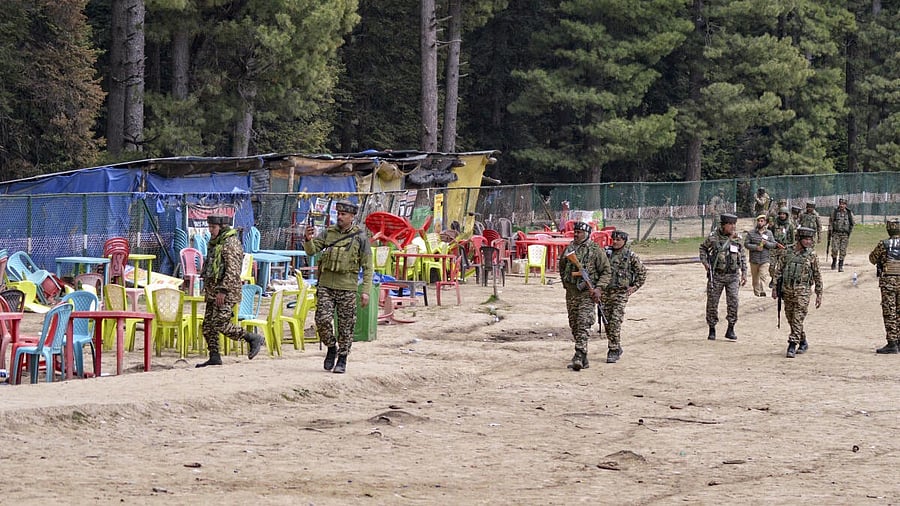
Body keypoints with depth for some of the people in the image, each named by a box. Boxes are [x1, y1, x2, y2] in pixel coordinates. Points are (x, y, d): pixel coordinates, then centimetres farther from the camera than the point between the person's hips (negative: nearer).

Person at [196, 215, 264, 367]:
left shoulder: (231, 244, -15)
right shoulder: (214, 243, 16)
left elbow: (232, 270, -22)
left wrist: (223, 290, -24)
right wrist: (209, 290, 22)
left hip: (226, 292, -10)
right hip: (212, 291, 10)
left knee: (220, 324, -15)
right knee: (208, 325, 5)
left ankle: (253, 338, -3)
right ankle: (214, 357, 9)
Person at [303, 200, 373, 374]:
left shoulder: (360, 238, 1)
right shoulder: (328, 233, 8)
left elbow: (367, 267, 1)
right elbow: (311, 251, 1)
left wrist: (366, 291, -6)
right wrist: (308, 240, -22)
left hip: (347, 288, -2)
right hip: (326, 285, 2)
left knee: (346, 326, 2)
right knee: (322, 320, -10)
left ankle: (342, 359, 13)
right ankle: (331, 348, 14)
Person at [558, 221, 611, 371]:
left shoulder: (595, 250, -4)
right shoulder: (569, 249, 11)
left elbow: (606, 271, -2)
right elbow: (562, 267, 28)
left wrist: (599, 288, -13)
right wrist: (565, 282, 17)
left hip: (587, 293, -6)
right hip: (571, 293, 6)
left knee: (584, 325, -15)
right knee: (574, 325, 8)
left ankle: (579, 357, -22)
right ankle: (583, 359, 17)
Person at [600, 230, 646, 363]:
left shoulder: (630, 255, -2)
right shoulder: (606, 253, 6)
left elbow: (642, 271, 7)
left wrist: (635, 287, 0)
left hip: (621, 293, -4)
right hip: (605, 292, 4)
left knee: (615, 322, -13)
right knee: (607, 322, 7)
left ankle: (614, 351, -10)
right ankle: (617, 348, 22)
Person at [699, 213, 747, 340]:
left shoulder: (737, 239, 4)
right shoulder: (713, 237, -4)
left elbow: (742, 257, 14)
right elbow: (703, 248, 14)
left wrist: (744, 273, 10)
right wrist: (705, 262, 1)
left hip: (732, 276, 1)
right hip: (716, 276, -1)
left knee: (733, 301, -11)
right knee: (712, 302, 2)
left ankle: (730, 330, -2)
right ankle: (712, 330, 15)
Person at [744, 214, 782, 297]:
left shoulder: (769, 233, 7)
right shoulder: (751, 233, 2)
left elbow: (773, 245, 5)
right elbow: (746, 244, -2)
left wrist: (766, 243, -15)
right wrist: (756, 247, -16)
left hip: (765, 260, -1)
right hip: (754, 260, 1)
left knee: (763, 276, -15)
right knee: (755, 278, 9)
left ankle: (762, 292, -23)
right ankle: (756, 293, 22)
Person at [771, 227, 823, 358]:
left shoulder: (811, 255, 1)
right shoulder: (788, 252, 5)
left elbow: (817, 276, 6)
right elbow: (778, 270, 8)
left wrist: (819, 294, 5)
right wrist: (775, 288, 3)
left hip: (802, 290, -3)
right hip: (787, 289, 3)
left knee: (798, 319, -12)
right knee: (791, 319, 10)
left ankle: (792, 347, -13)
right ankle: (803, 343, 27)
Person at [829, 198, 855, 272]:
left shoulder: (849, 213, 4)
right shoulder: (834, 212, 2)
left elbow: (852, 224, 14)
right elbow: (830, 223, 5)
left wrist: (850, 232, 10)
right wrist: (829, 233, 2)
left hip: (845, 234, 1)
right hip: (836, 234, -1)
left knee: (843, 251, -1)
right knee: (834, 249, -10)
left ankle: (840, 266, 6)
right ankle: (834, 261, 16)